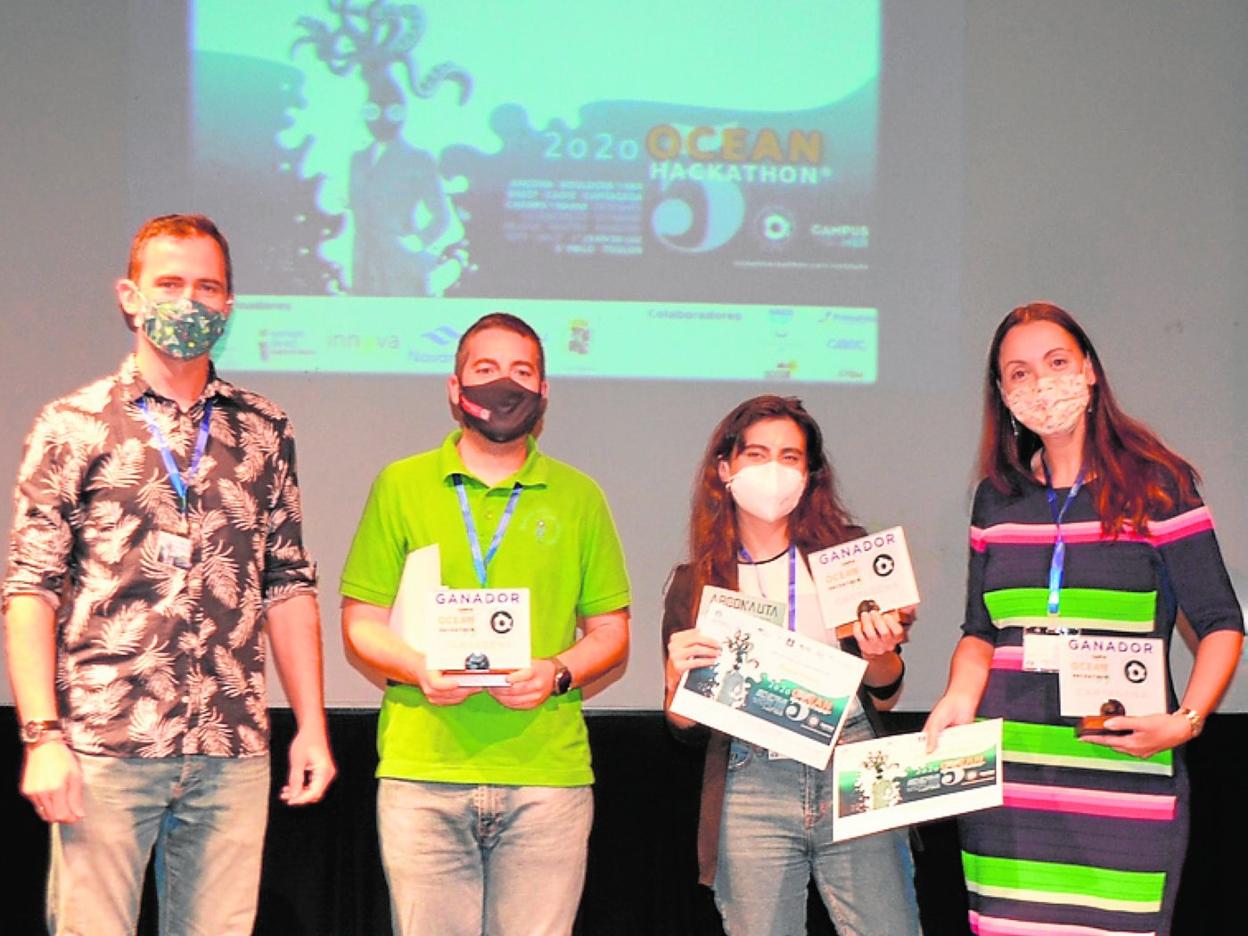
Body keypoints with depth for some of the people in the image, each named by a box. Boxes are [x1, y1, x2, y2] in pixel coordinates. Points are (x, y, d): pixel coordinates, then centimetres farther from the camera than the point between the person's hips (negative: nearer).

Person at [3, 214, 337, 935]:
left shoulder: (265, 430, 13)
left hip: (233, 753, 3)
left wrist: (311, 726, 10)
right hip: (104, 744, -3)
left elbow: (289, 584, 15)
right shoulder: (74, 426, 3)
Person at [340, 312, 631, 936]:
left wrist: (558, 673, -6)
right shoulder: (401, 486, 11)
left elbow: (611, 633, 15)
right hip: (420, 772, -1)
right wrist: (419, 669, -11)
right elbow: (361, 623, 10)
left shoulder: (578, 498, 14)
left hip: (548, 774, 1)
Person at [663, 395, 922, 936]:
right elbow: (687, 728, 10)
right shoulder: (693, 584, 8)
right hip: (749, 788, 0)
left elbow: (885, 698, 11)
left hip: (853, 771, 0)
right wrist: (677, 677, -9)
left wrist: (880, 653, -9)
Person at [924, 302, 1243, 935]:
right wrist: (960, 698, -2)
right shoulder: (997, 499, 13)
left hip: (1124, 779, -3)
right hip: (1008, 781, 3)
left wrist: (1186, 720, -13)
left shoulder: (1155, 487, 1)